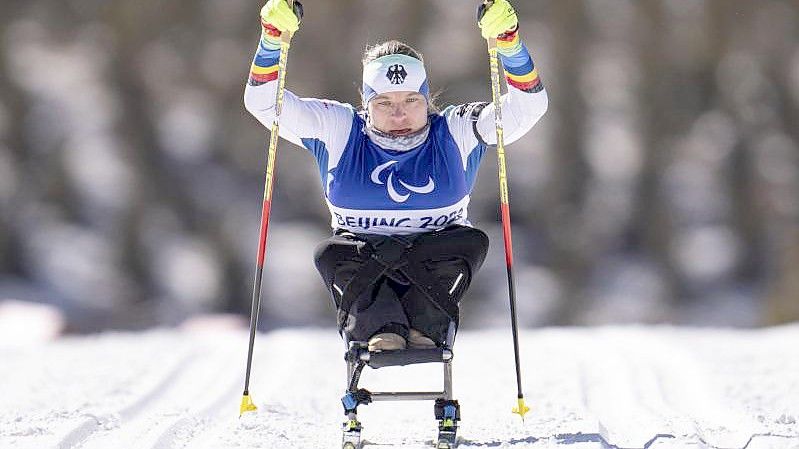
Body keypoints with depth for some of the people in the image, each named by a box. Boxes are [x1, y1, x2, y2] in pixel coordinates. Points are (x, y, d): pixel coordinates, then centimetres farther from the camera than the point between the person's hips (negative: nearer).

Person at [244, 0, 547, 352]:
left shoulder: (456, 133, 0)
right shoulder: (339, 131, 1)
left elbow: (529, 103, -9)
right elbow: (264, 102, -2)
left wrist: (507, 42, -24)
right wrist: (273, 37, -17)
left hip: (436, 271, 0)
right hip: (359, 269, 0)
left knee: (472, 242, -29)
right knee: (331, 254, -31)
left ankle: (422, 327, -32)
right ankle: (381, 329, -40)